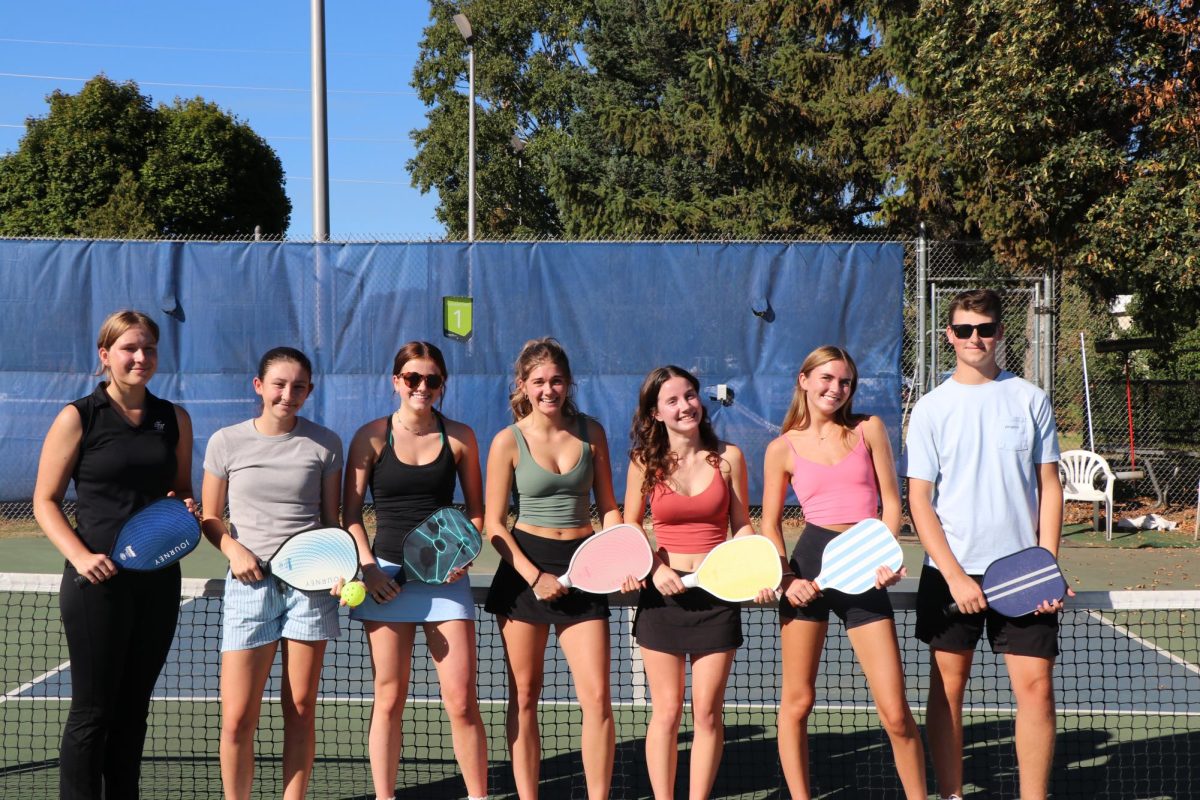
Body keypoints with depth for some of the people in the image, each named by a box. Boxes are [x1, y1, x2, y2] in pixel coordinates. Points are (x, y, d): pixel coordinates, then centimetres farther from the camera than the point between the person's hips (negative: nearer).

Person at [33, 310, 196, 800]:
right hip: (99, 579, -4)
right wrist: (80, 556, -16)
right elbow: (45, 501, -2)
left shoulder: (174, 419, 9)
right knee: (93, 710, 0)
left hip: (159, 579, 4)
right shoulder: (78, 418, -3)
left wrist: (185, 508, -3)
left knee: (134, 707, 12)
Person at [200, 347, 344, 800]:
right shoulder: (226, 443, 3)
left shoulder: (325, 444, 5)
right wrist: (234, 549, -9)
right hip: (251, 582, -1)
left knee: (300, 707, 6)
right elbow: (210, 518, 10)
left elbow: (331, 520, 10)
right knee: (237, 718, -4)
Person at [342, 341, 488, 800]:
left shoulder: (460, 438, 4)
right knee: (389, 700, 5)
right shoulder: (371, 437, 1)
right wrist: (369, 568, -11)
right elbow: (351, 515, 1)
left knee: (461, 701, -2)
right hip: (387, 575, 0)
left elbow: (476, 509, 12)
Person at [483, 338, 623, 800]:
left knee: (597, 697, -4)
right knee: (524, 698, 6)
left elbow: (608, 508, 10)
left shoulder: (590, 433, 3)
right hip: (524, 570, -1)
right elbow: (493, 524, -4)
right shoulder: (509, 441, -4)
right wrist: (534, 576, -14)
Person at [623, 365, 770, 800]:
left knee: (707, 712, 3)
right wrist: (655, 568, -9)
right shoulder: (645, 463, -1)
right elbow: (630, 529, 7)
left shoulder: (728, 457, 1)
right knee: (666, 712, 4)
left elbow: (742, 525, 6)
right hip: (662, 593, 0)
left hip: (717, 593, 1)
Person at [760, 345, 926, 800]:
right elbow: (770, 523, 9)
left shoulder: (869, 429, 8)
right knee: (797, 702, 4)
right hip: (811, 562, 0)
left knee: (895, 713, -3)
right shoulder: (783, 448, 7)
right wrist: (786, 577, -6)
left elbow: (891, 502, 8)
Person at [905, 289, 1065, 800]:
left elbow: (1049, 487, 6)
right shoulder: (931, 409, 1)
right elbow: (919, 500, -2)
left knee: (1036, 685, -4)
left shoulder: (1030, 400, 4)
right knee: (947, 687, 4)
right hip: (951, 573, 0)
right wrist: (954, 575, -11)